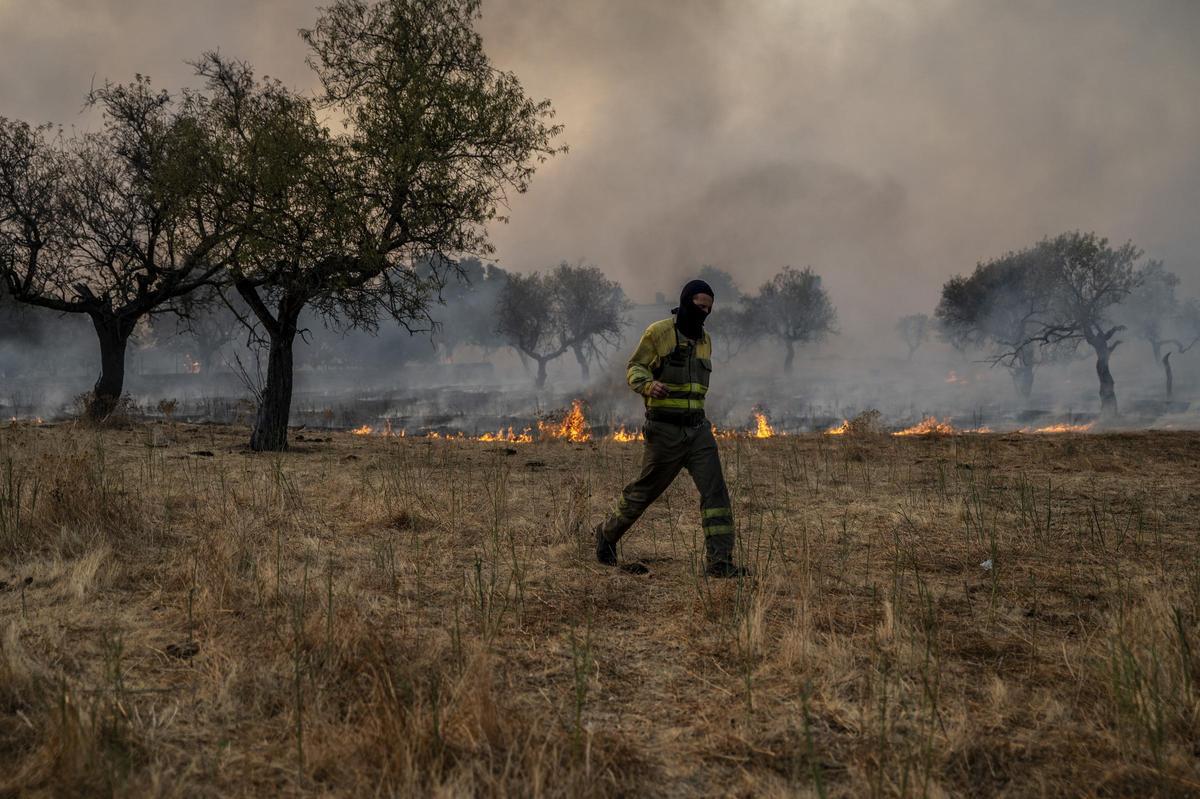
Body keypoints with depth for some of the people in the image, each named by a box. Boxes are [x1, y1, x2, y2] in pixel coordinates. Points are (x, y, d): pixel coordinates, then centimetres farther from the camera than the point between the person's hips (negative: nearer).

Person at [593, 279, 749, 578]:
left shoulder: (705, 340, 14)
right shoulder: (659, 332, -7)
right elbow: (634, 368, -6)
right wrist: (648, 385, -27)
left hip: (698, 429, 5)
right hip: (664, 430, -5)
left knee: (715, 490, -8)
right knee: (645, 489, 7)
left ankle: (719, 561, -8)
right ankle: (606, 533, 32)